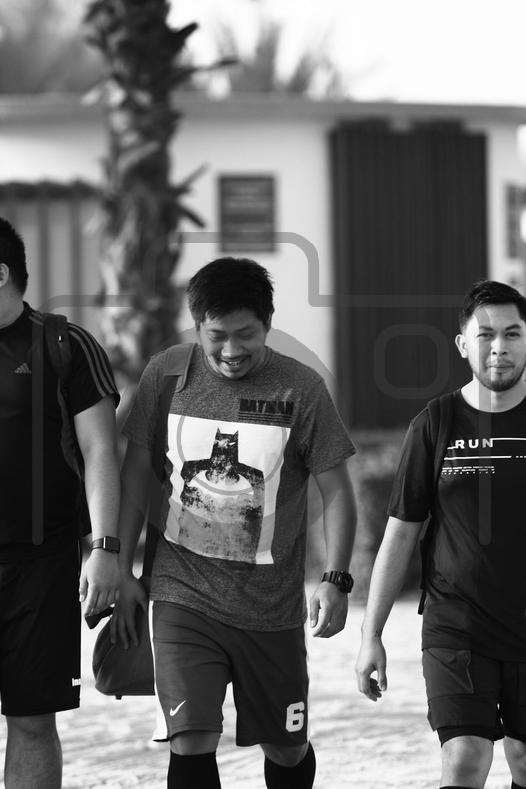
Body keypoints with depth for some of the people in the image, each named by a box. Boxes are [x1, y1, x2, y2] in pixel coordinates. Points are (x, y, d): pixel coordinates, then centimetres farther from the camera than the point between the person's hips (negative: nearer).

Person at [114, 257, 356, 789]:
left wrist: (336, 579, -11)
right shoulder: (166, 375, 0)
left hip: (271, 605, 0)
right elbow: (136, 473, 8)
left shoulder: (301, 390, -6)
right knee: (190, 742, -15)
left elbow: (336, 491, -1)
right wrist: (122, 571, 6)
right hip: (183, 595, 0)